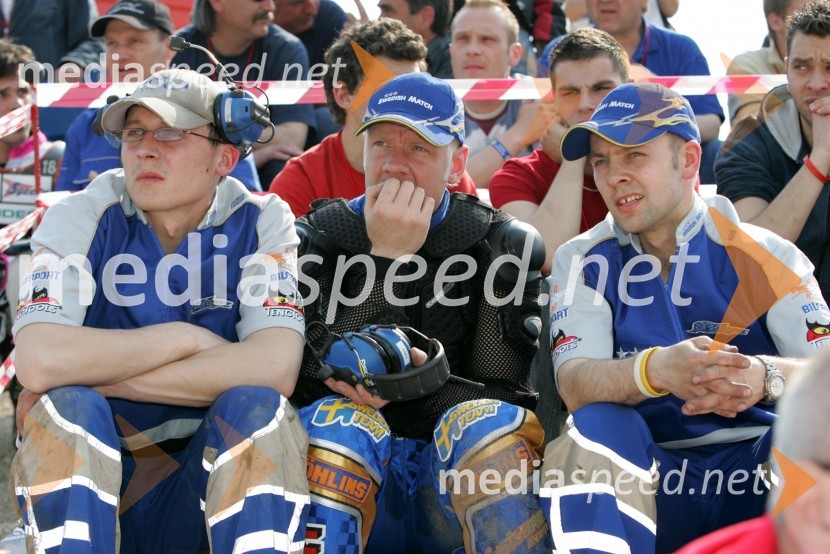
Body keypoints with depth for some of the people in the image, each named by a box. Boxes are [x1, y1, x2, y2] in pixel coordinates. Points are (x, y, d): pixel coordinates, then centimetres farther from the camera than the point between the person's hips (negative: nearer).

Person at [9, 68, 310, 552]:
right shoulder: (83, 217, -5)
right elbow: (39, 361, -23)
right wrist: (187, 338, -17)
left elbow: (275, 368, -22)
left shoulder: (261, 222, -4)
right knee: (68, 405, -29)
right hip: (92, 480, 0)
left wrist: (100, 377, -20)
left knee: (258, 407, -27)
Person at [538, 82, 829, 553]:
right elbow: (574, 383, -8)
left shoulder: (764, 256, 4)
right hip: (650, 473, 1)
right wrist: (655, 370, -31)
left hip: (756, 464, -1)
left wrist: (765, 376, -34)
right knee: (593, 427, -28)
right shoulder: (584, 262, 9)